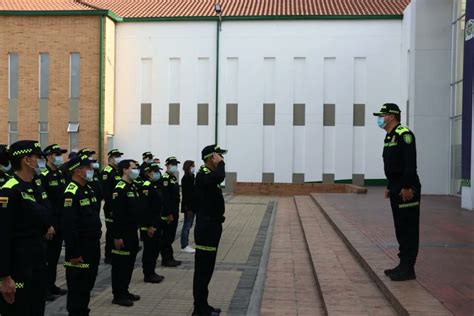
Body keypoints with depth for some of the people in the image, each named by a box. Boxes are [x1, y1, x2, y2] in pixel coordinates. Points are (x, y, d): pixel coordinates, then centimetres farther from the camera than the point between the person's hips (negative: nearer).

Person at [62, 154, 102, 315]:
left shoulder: (89, 189, 11)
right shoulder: (71, 193, -18)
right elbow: (68, 227, -23)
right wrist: (74, 254, -22)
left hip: (93, 247, 9)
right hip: (80, 250, -9)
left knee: (88, 285, 18)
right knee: (77, 288, 1)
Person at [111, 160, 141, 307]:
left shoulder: (133, 187, 12)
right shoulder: (120, 188, -17)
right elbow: (116, 215, -21)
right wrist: (117, 236, -22)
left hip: (133, 233, 9)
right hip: (123, 234, -9)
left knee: (130, 263, 16)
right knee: (120, 264, 0)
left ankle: (125, 291, 27)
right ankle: (118, 295, 9)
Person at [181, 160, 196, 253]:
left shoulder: (191, 177, 12)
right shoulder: (186, 178, -16)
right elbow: (186, 194, -20)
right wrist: (188, 208, -22)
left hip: (192, 205, 9)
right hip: (188, 206, -9)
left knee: (188, 225, 14)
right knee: (187, 225, -2)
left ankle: (186, 245, 21)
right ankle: (184, 246, 6)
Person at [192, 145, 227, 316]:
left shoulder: (209, 175, 14)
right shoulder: (203, 175, -17)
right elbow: (219, 177, -40)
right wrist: (220, 163, -21)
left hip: (211, 226, 10)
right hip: (206, 228, -10)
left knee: (207, 268, 15)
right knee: (203, 268, -2)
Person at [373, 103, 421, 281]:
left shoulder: (403, 134, -14)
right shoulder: (389, 137, 17)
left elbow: (410, 163, -21)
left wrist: (407, 187, -25)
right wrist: (390, 187, 21)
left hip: (406, 190, -10)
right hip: (396, 190, 10)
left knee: (408, 229, -4)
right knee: (400, 228, 14)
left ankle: (408, 269, 1)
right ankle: (403, 265, 22)